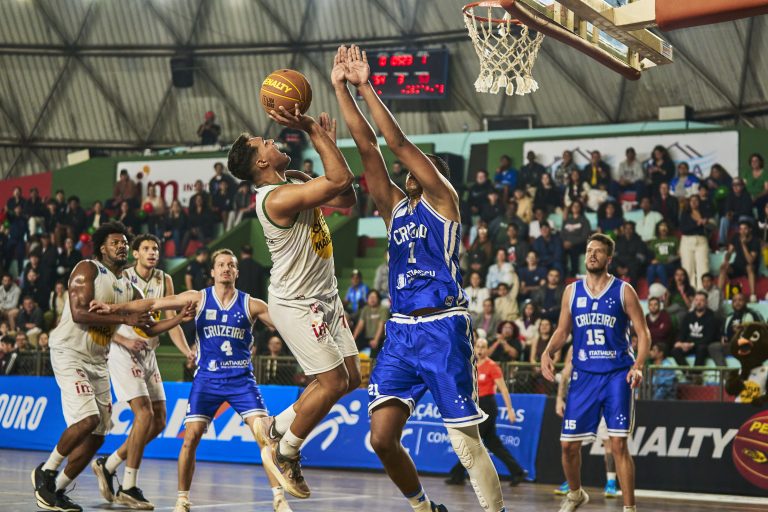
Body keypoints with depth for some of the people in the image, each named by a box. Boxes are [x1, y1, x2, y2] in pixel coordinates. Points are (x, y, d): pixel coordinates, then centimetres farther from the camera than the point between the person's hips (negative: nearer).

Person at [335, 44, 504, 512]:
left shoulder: (442, 199, 2)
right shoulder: (395, 206, 17)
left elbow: (399, 142, -6)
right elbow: (368, 147, 10)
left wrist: (366, 87, -5)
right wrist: (341, 87, 5)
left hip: (444, 330, -6)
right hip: (401, 332, 6)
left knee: (468, 442, -5)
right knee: (382, 438, -2)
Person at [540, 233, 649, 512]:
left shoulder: (623, 291, -2)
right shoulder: (572, 291, 8)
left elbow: (643, 332, -2)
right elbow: (562, 331, 16)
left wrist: (638, 366, -17)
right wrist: (548, 352, -5)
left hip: (617, 374, -3)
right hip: (584, 375, 3)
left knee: (618, 444, -10)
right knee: (569, 444, 4)